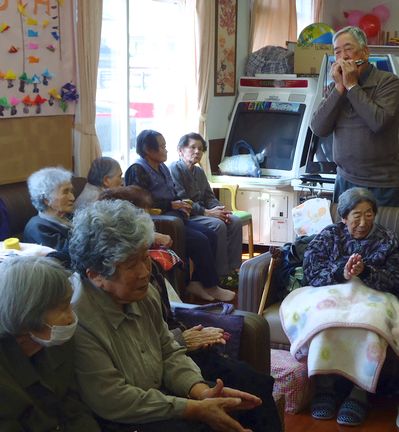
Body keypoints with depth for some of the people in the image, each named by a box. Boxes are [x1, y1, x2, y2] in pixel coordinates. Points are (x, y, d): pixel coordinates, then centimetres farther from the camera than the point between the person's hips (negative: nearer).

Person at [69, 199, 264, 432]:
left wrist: (201, 391, -13)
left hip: (161, 400, 7)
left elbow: (170, 352, 6)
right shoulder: (78, 321, -27)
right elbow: (113, 401, -24)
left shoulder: (145, 293, -3)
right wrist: (196, 409, -22)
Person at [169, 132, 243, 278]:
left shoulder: (199, 172, 18)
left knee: (235, 221, -11)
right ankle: (221, 273, -23)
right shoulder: (174, 169, -10)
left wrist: (220, 210, -8)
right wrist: (207, 213, -21)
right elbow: (181, 202, -19)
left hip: (201, 212, 9)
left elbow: (209, 196, 15)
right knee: (218, 225, -29)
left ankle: (233, 268, -11)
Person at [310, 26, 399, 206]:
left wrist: (352, 86, -14)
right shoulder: (335, 87, 9)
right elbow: (318, 129, -4)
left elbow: (379, 122, -23)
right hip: (346, 180, 5)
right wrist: (339, 87, -9)